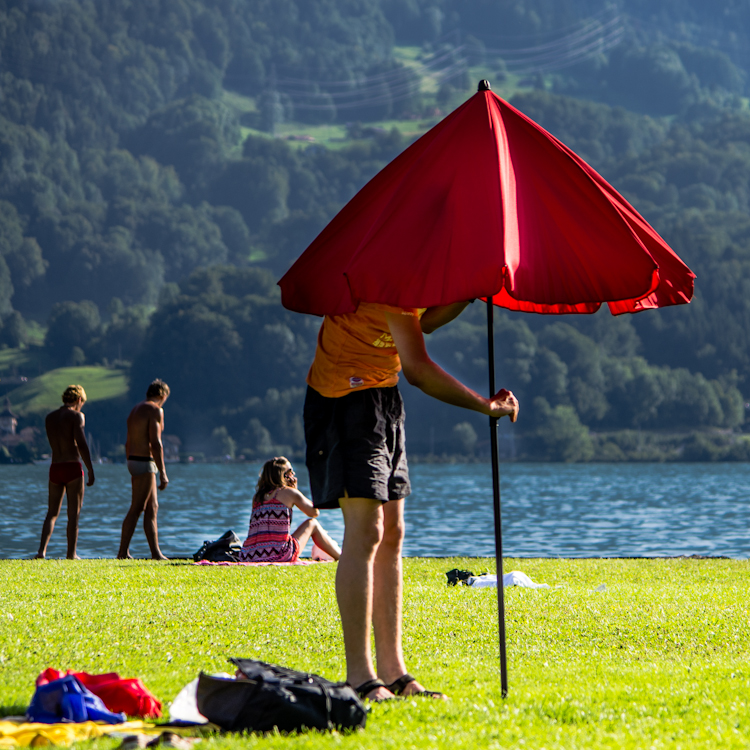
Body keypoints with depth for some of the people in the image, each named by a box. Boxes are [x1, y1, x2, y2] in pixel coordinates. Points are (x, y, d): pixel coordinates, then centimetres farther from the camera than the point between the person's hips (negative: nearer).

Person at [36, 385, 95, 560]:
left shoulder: (49, 417, 13)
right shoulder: (76, 416, -6)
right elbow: (81, 444, -16)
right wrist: (91, 471, -14)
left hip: (55, 467, 5)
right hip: (73, 467, -5)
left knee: (52, 512, 11)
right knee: (74, 512, 4)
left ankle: (42, 550, -6)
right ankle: (72, 553, 5)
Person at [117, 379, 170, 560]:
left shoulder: (136, 409, 17)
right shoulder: (155, 410, -11)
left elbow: (128, 443, 19)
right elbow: (155, 443, -18)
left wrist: (133, 473, 24)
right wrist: (162, 473, -17)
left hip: (133, 460, 9)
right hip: (145, 463, -9)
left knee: (152, 508, 11)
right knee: (137, 509, -7)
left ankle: (155, 552, 9)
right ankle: (123, 552, -7)